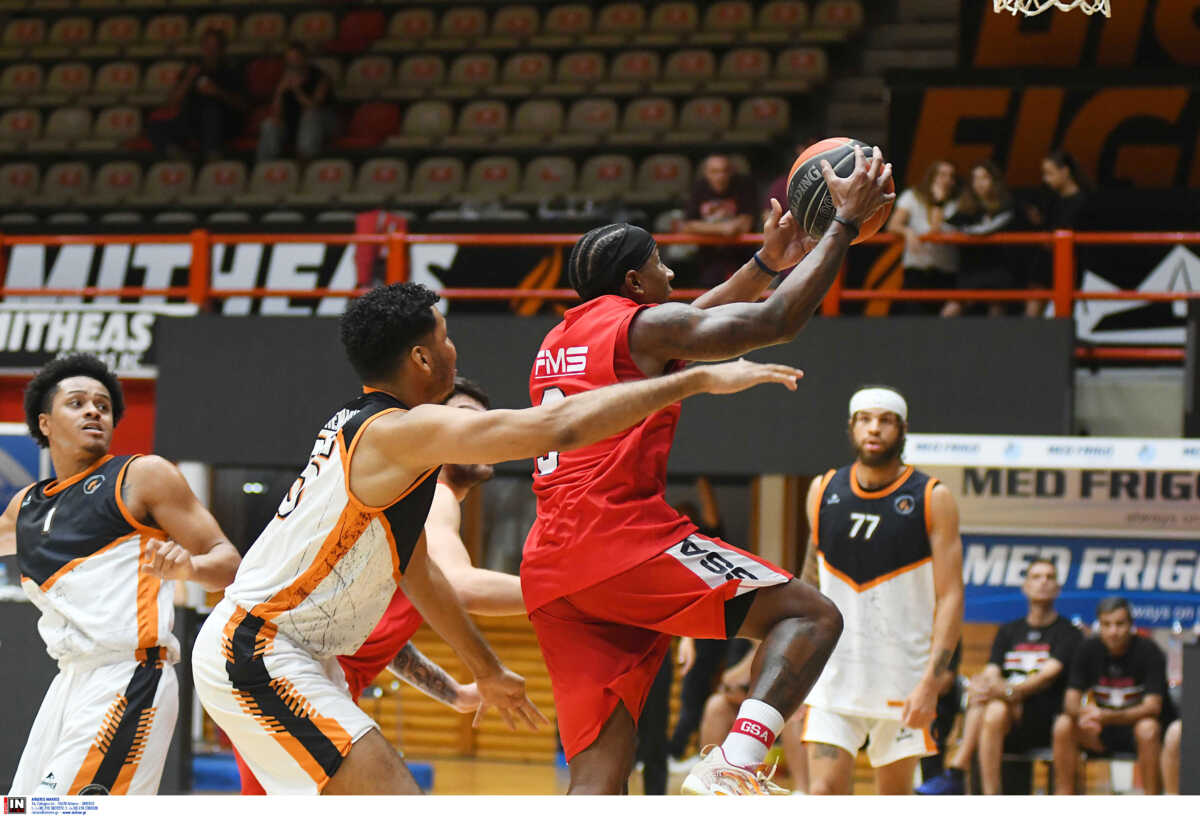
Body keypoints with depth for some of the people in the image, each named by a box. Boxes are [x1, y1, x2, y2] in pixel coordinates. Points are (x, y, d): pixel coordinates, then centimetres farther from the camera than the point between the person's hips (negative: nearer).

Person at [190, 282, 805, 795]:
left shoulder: (364, 427, 13)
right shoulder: (402, 431, -19)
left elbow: (416, 570, 24)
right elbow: (560, 427, -26)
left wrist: (486, 670, 32)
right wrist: (700, 379, -21)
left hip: (293, 654, 11)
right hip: (257, 656, -11)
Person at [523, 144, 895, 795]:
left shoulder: (559, 340, 26)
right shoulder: (641, 323, 1)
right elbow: (779, 322, -4)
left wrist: (765, 264, 43)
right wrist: (846, 222, 5)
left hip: (549, 574, 8)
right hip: (620, 537, -8)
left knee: (599, 776, 4)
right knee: (810, 615, -2)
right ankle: (734, 762, -23)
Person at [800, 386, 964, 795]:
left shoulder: (932, 499, -6)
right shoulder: (823, 491, 3)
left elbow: (950, 597, -10)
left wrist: (930, 684, -20)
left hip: (903, 678, -2)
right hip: (835, 672, 2)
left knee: (895, 797, 9)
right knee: (824, 794, -10)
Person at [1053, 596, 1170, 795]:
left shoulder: (1149, 651, -15)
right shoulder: (1088, 650, -3)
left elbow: (1152, 707, -23)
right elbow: (1071, 702, -6)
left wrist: (1109, 717, -38)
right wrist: (1084, 713, -32)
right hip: (1103, 735, 4)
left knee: (1147, 728, -36)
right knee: (1063, 725, -20)